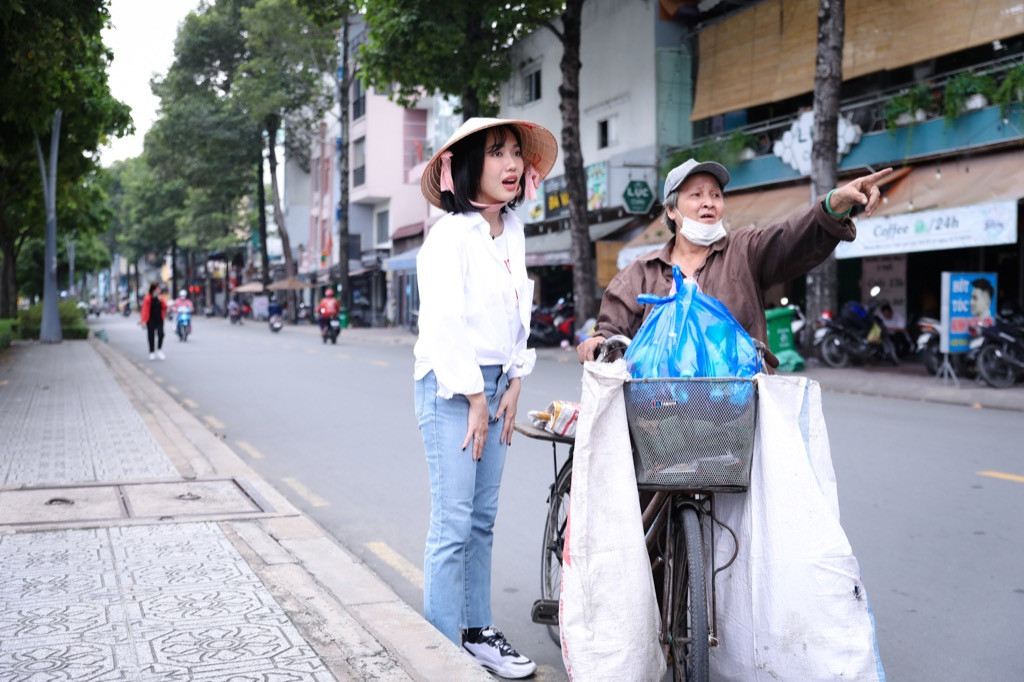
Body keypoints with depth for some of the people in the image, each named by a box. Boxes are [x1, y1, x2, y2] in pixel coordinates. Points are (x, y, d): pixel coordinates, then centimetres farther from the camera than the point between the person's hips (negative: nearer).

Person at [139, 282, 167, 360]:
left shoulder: (160, 298, 8)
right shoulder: (147, 298, -5)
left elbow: (165, 307, 4)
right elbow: (144, 310, -6)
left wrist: (161, 301, -12)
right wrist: (143, 320, -10)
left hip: (159, 320, 2)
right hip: (151, 320, -2)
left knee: (161, 334, -14)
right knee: (151, 336, 4)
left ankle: (159, 350, 1)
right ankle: (152, 352, 15)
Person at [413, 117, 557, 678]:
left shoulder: (513, 232, 11)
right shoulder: (450, 234, -12)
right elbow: (443, 323, -16)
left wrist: (514, 385, 7)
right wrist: (474, 398, -12)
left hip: (495, 384, 7)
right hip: (451, 385, -7)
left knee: (482, 519, 13)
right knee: (452, 523, -4)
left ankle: (478, 632, 25)